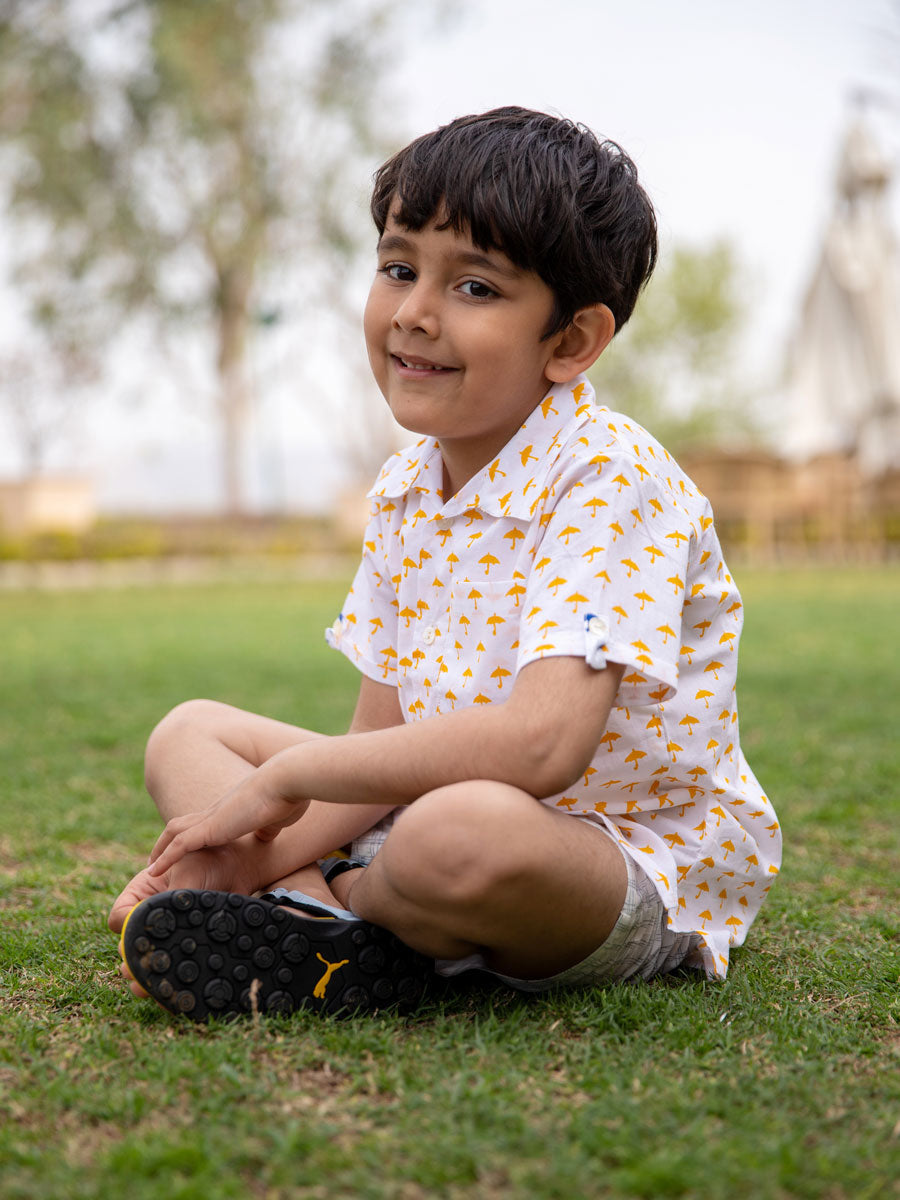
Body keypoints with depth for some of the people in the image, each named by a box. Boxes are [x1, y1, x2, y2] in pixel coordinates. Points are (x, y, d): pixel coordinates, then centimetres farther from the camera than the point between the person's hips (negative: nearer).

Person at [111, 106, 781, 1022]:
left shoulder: (613, 480, -21)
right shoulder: (404, 491, 4)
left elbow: (538, 744, -34)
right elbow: (382, 741, 4)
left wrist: (283, 775, -24)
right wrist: (264, 851, -13)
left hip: (638, 876, -7)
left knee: (462, 831, -41)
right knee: (189, 733, 9)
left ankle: (341, 902, -6)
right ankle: (316, 916, -17)